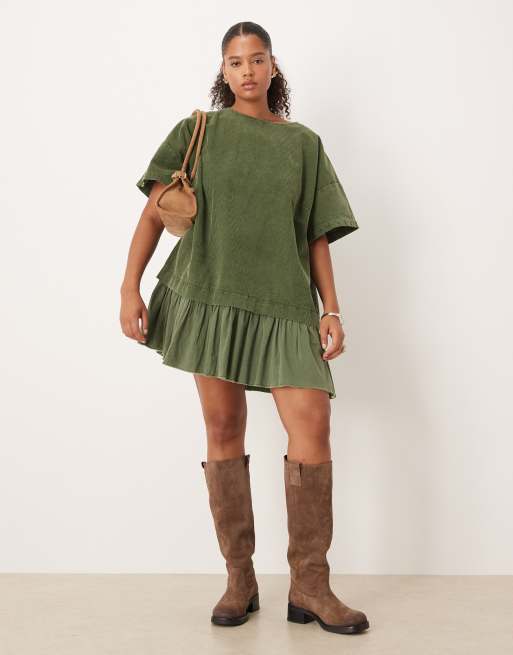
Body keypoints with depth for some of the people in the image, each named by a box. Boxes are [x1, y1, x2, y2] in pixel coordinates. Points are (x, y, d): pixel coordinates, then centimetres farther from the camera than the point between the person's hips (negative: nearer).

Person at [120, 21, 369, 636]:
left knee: (312, 428, -10)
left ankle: (310, 586, 1)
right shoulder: (198, 130, 10)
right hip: (210, 296, 0)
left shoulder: (303, 142, 13)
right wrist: (129, 287, -7)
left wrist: (332, 309, 2)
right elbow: (155, 212, 3)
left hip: (283, 302, 1)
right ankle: (239, 580, 13)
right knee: (223, 430, 2)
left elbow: (317, 235, 11)